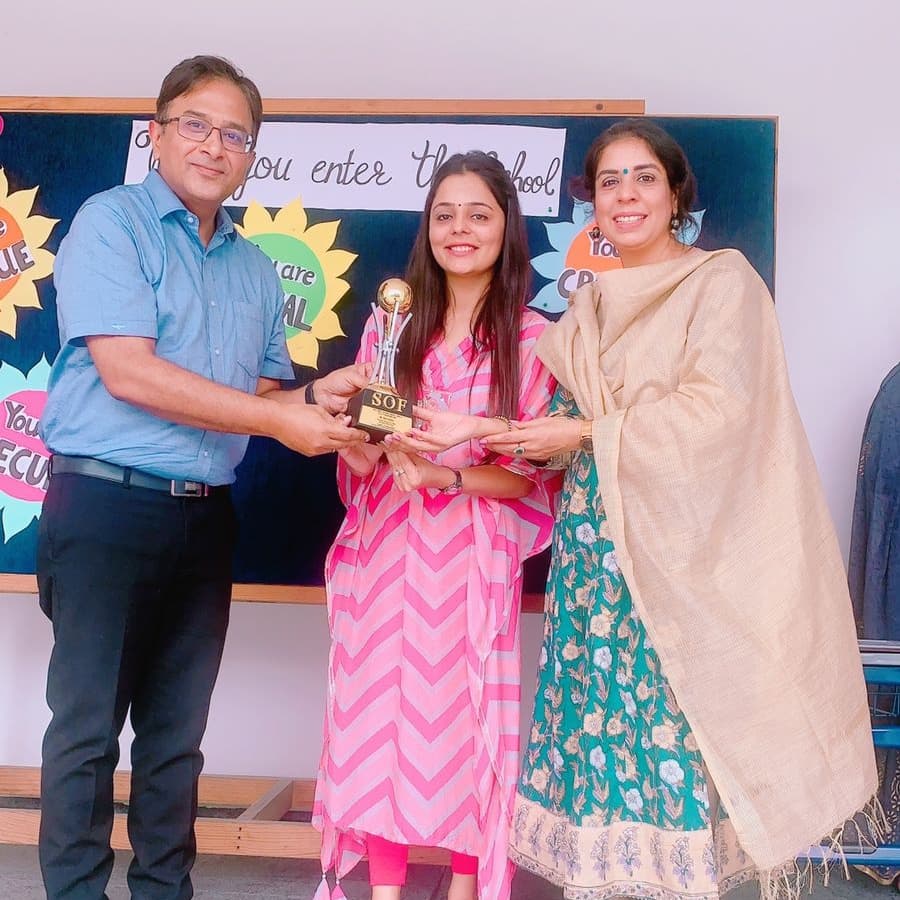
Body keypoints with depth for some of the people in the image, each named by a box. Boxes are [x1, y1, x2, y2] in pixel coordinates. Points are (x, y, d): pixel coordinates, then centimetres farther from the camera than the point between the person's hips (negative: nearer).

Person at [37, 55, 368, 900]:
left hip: (204, 519, 6)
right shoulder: (111, 222, -5)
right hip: (106, 505, -6)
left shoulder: (254, 267, 14)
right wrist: (280, 421, -16)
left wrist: (315, 395, -5)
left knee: (177, 731, 13)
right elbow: (127, 372, -17)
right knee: (87, 725, 3)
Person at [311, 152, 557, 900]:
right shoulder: (392, 324, 7)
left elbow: (531, 475, -3)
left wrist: (445, 475, -18)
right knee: (380, 710, 2)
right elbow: (357, 453, 9)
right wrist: (373, 442, -14)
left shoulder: (531, 338, -2)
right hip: (386, 550, 3)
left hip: (473, 555, -2)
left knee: (468, 714, 2)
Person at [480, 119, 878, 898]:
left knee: (676, 728, -5)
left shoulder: (722, 281, -2)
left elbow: (714, 413, -13)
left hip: (682, 551, -5)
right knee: (602, 714, 2)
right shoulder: (588, 307, 16)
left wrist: (586, 435, -13)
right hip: (597, 547, 5)